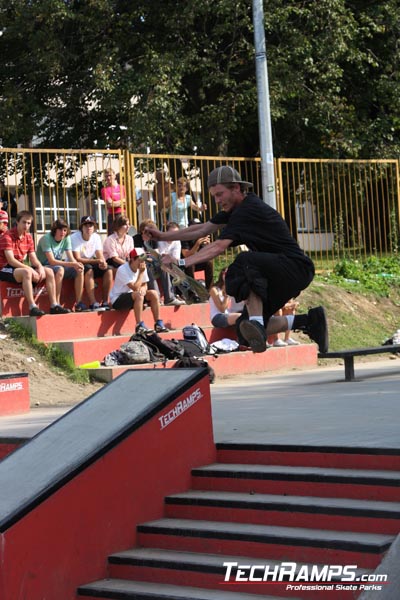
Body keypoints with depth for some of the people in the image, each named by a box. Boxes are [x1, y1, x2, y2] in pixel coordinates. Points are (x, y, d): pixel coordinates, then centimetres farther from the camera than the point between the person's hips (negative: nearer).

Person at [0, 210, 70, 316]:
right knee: (27, 272, -38)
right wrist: (30, 268, -31)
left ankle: (54, 305, -2)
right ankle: (32, 307, -41)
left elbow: (33, 258, 9)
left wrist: (40, 267, -14)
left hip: (21, 267, 9)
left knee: (49, 272, 0)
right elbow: (11, 260, -25)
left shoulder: (28, 237, 9)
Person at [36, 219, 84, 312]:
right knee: (60, 269, -36)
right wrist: (72, 264, -35)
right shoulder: (46, 238, -20)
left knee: (79, 270, -14)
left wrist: (77, 264, -29)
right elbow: (52, 261, -27)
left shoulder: (66, 238, 0)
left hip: (59, 265, 7)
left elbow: (71, 258, -4)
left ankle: (78, 303, -12)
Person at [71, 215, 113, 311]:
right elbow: (77, 259, -25)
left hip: (90, 264, 6)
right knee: (88, 269, -35)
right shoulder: (75, 238, -18)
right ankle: (93, 303, -38)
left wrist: (103, 262, -31)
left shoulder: (96, 237, 0)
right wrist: (96, 261, -33)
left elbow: (100, 256, -5)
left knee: (108, 270, -15)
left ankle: (105, 302, -16)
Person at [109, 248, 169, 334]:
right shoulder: (123, 270, -23)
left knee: (153, 293, -6)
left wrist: (143, 289, -18)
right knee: (139, 294, -33)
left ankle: (158, 324, -4)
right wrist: (141, 272, -21)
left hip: (132, 297, 8)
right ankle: (140, 326, -34)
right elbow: (135, 288, -27)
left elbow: (144, 285, 7)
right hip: (117, 300, -8)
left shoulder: (142, 268, 0)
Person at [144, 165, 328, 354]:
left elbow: (219, 247, -29)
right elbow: (204, 229, 16)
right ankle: (309, 321, 9)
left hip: (297, 269, -10)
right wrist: (163, 236, 12)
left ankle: (256, 325, -43)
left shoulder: (248, 210, -19)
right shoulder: (237, 207, 11)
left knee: (245, 261, -36)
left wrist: (182, 262, -31)